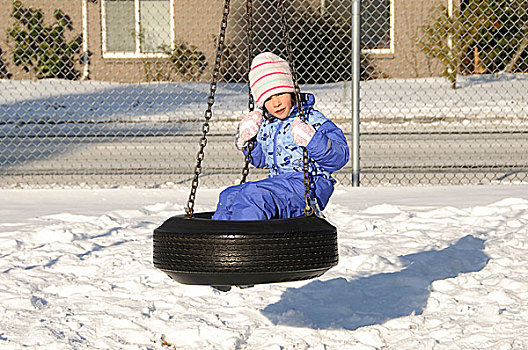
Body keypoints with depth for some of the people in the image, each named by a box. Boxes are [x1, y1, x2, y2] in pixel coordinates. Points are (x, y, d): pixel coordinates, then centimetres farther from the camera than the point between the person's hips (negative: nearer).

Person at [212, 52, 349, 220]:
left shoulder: (311, 119, -7)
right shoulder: (265, 126, 14)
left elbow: (340, 156, -14)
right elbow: (260, 159, 33)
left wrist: (311, 140, -28)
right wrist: (246, 141, 15)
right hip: (277, 182, 8)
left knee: (252, 195, -28)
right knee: (228, 196, -7)